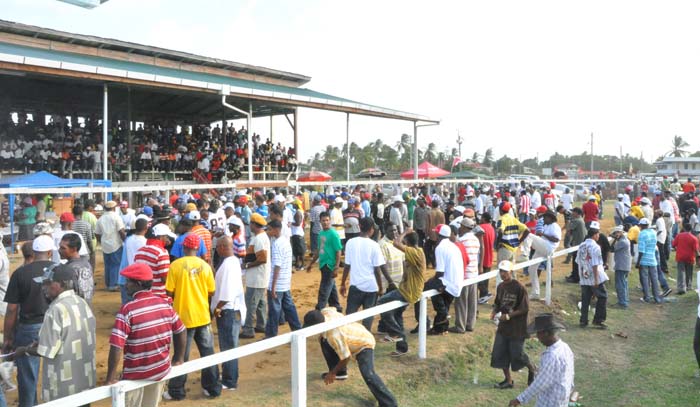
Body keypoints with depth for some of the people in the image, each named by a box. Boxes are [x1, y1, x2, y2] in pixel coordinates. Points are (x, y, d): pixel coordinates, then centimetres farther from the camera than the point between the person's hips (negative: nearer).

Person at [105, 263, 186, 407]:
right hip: (161, 370, 5)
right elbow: (181, 332, 5)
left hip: (136, 375, -4)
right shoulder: (165, 304, -5)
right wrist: (178, 359, 17)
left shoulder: (128, 310, -20)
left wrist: (110, 378, -16)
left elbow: (116, 347, -25)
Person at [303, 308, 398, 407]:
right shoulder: (325, 312, -18)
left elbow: (345, 357, -28)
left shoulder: (334, 334, -40)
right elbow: (332, 308, 10)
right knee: (324, 341, 10)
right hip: (355, 337, 10)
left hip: (364, 344, -10)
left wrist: (333, 373, -11)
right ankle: (340, 372, 22)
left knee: (368, 375, -27)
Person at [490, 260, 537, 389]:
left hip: (517, 328, -6)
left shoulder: (519, 288, -17)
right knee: (500, 353, 5)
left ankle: (532, 369, 34)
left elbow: (525, 308, -16)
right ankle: (508, 380, 21)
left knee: (517, 354, 3)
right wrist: (494, 312, -5)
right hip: (503, 327, 6)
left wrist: (509, 316, -21)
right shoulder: (500, 287, 3)